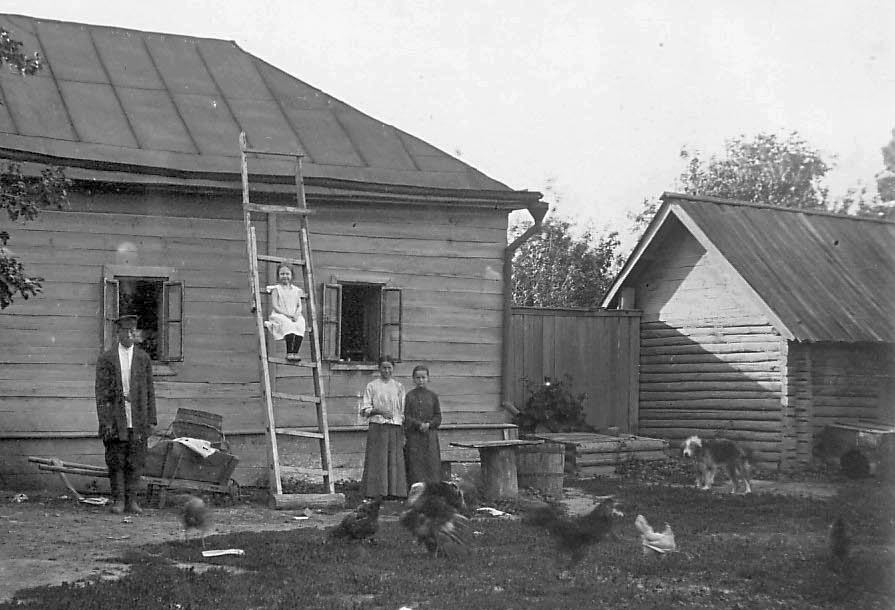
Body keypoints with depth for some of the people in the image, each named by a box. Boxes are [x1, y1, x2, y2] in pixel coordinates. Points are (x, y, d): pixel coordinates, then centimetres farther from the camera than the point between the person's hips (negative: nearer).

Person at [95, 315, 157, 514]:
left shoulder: (143, 358, 9)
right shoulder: (106, 359, 2)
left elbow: (149, 391, 10)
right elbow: (101, 392, -1)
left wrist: (151, 420, 5)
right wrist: (105, 421, -9)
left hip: (138, 421, 2)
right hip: (115, 421, -2)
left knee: (135, 463, 3)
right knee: (116, 462, 1)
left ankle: (131, 501, 10)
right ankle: (118, 500, 9)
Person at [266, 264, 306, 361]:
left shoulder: (296, 290, 18)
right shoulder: (276, 289, 7)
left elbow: (299, 306, 13)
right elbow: (274, 306, -3)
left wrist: (296, 314, -9)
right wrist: (287, 314, -14)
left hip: (294, 317, 3)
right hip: (280, 316, -3)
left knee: (300, 325, -30)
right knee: (289, 325, -35)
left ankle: (295, 353, -33)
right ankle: (289, 353, -36)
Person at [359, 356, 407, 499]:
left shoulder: (398, 387, 13)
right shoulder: (372, 386, 6)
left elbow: (403, 412, 12)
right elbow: (364, 410, 2)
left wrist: (404, 434, 5)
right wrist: (379, 411, -15)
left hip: (395, 428, 2)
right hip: (377, 427, -2)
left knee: (394, 460, -2)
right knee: (377, 460, -7)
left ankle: (393, 491, 0)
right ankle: (375, 492, -6)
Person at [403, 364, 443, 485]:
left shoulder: (433, 396, 7)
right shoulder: (409, 396, 4)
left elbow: (438, 417, 6)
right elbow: (406, 416, -2)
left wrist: (429, 424, -12)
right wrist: (419, 425, -14)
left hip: (430, 435, 1)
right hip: (413, 436, -1)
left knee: (431, 463, -3)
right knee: (415, 463, -4)